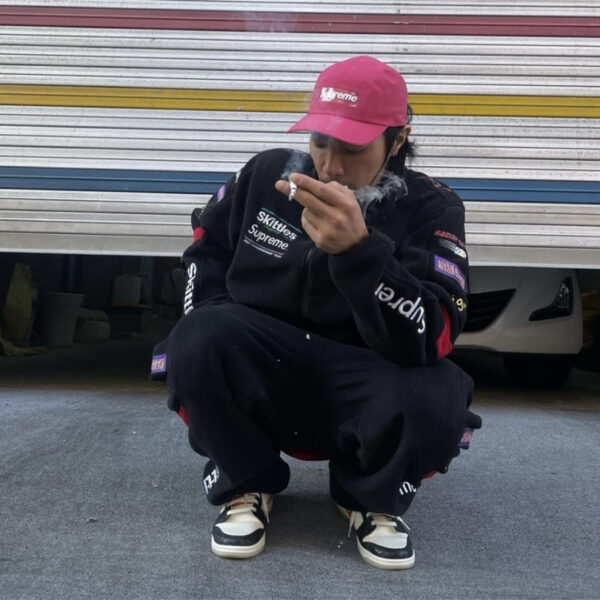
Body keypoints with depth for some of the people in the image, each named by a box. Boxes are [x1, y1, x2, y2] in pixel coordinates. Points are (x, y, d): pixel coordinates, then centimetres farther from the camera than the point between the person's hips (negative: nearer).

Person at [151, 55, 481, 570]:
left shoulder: (430, 209, -10)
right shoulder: (269, 171, -1)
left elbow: (426, 342, -24)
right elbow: (207, 249, 16)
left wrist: (356, 248, -38)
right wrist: (215, 329, -1)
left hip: (361, 394, -1)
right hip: (260, 382, 2)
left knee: (436, 399, -33)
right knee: (198, 341, -29)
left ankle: (372, 498, 4)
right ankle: (247, 485, 1)